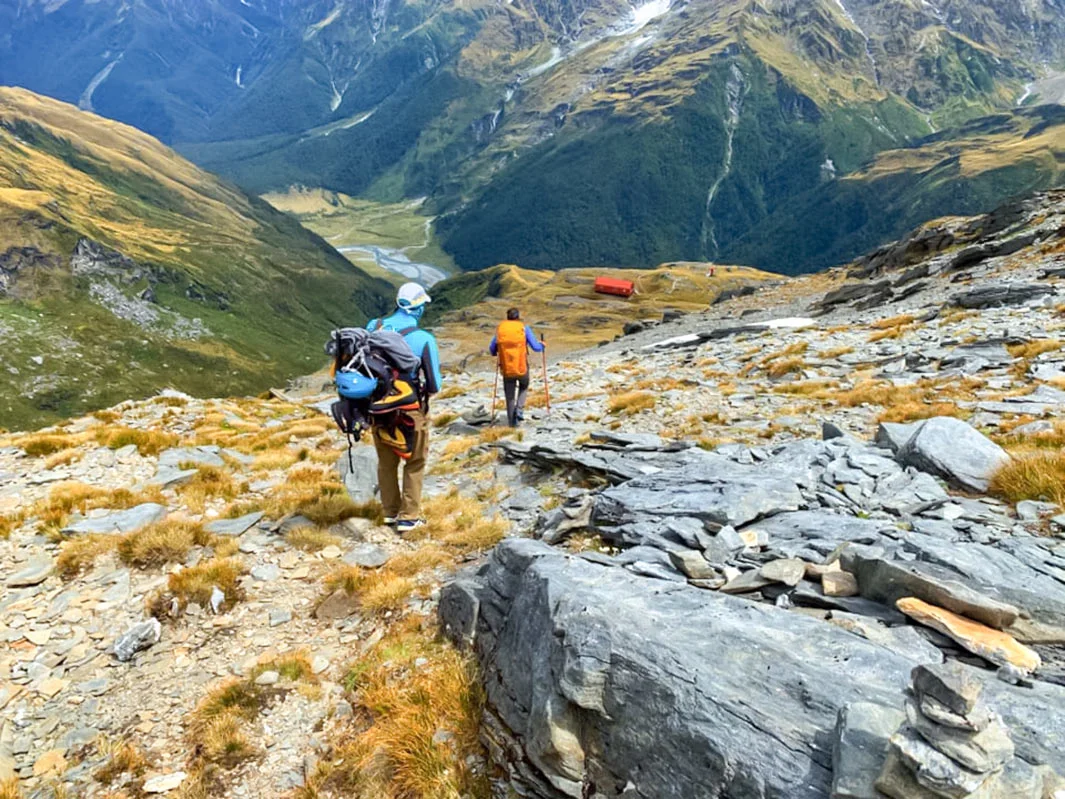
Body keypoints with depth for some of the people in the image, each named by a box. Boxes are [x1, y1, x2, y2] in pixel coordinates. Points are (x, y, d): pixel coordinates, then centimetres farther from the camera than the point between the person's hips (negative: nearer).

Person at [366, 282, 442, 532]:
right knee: (414, 464, 14)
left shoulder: (374, 327, -5)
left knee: (386, 461, 21)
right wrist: (427, 391, 8)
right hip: (410, 409, -4)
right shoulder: (424, 338, -17)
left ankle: (391, 511, 35)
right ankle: (409, 517, 20)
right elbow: (434, 384, -14)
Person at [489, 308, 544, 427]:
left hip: (506, 369, 1)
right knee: (524, 387, 27)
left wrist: (497, 353, 29)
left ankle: (512, 422, 18)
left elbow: (492, 349, 7)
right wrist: (542, 345, 18)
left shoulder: (500, 328, 4)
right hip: (522, 367, -1)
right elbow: (536, 347, -5)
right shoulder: (524, 328, -1)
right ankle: (519, 410, 8)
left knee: (510, 395, 15)